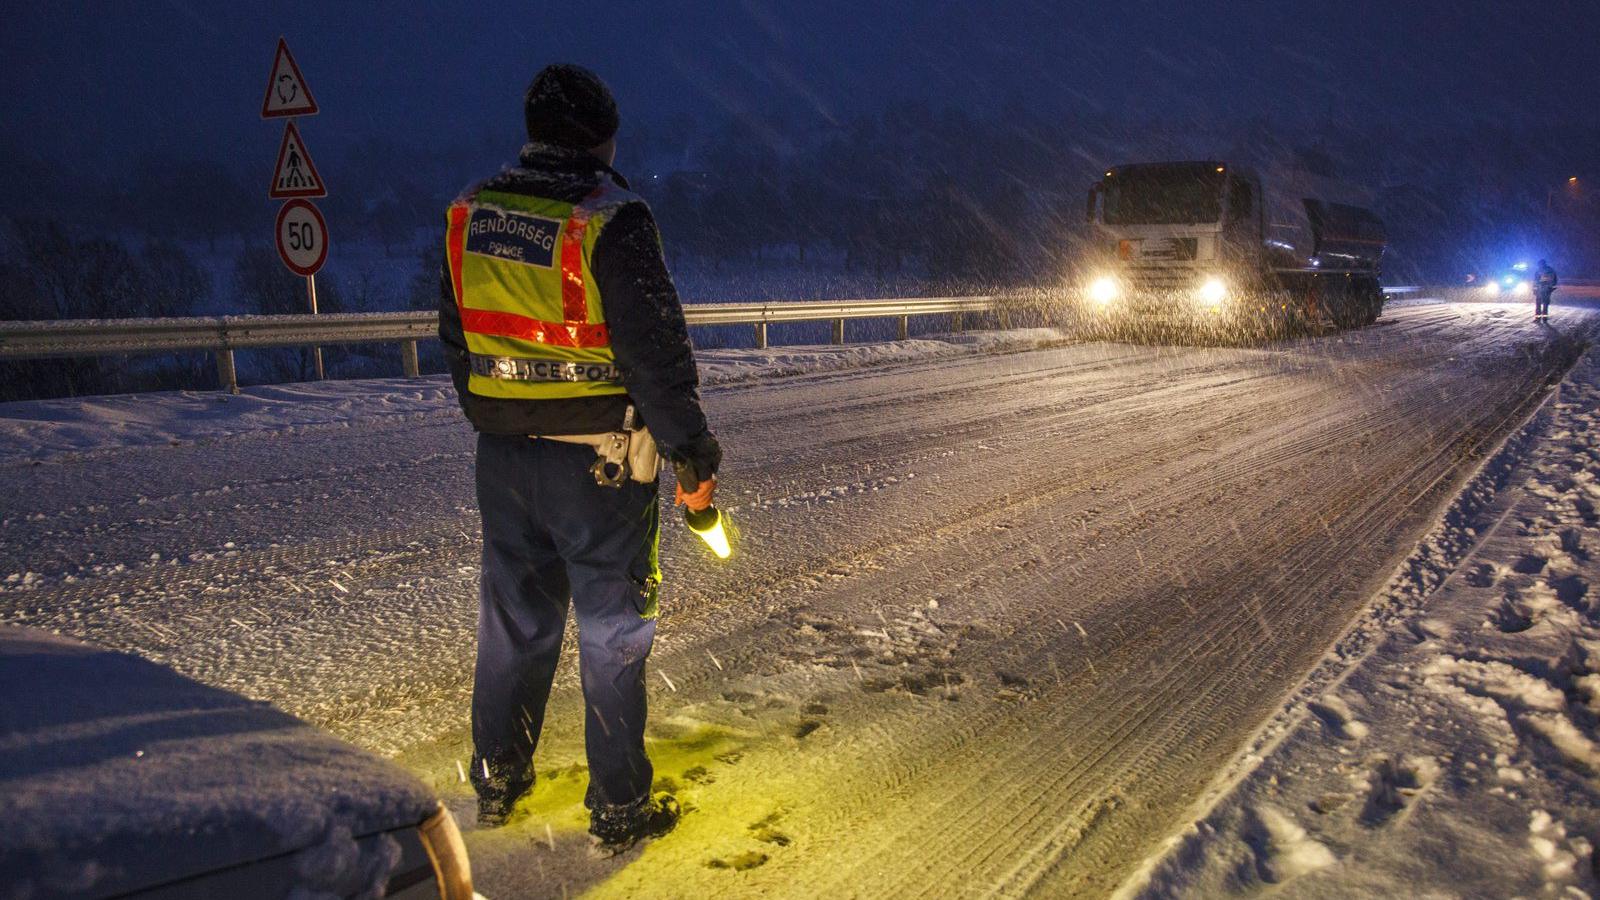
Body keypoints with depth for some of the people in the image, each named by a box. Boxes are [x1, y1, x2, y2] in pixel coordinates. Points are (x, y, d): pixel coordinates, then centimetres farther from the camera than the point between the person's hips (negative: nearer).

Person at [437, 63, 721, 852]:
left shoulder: (469, 217, 4)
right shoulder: (610, 220, -16)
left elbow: (456, 338, 13)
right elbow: (656, 351, -17)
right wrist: (694, 451, -9)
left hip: (502, 456, 6)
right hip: (597, 461, -6)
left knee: (513, 616, 19)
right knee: (612, 631, 7)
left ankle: (496, 781, 33)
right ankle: (620, 809, 17)